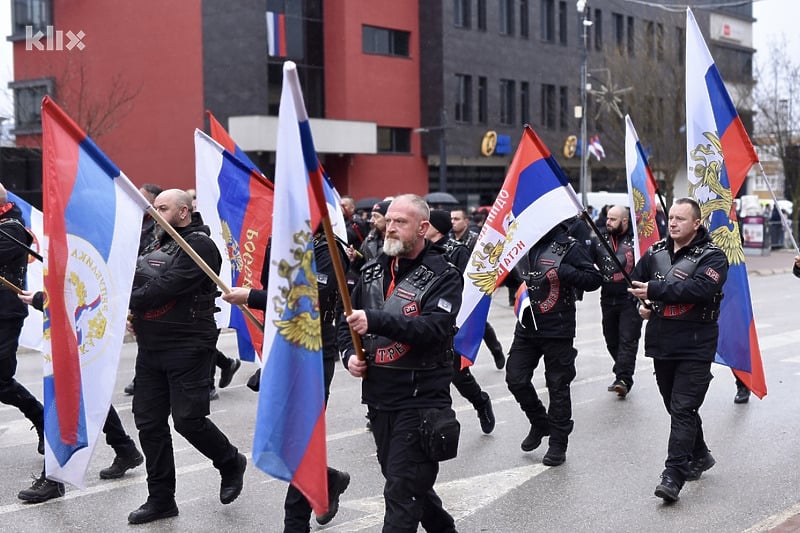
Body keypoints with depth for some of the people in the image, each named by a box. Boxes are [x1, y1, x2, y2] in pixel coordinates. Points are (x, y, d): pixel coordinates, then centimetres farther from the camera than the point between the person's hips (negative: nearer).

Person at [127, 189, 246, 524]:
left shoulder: (199, 245, -11)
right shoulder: (158, 244, 16)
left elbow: (167, 287, -21)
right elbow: (134, 281, 17)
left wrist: (127, 303, -15)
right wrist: (135, 316, -2)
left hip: (187, 348, -8)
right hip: (150, 346, 8)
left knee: (188, 419, -8)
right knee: (148, 421, 7)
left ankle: (231, 463, 21)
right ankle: (160, 498, 17)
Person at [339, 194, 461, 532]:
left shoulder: (443, 276, -9)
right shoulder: (372, 272, 10)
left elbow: (434, 327, -24)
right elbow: (348, 323, 19)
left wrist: (375, 320, -33)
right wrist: (350, 355, -2)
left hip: (421, 399, -7)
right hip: (379, 398, 7)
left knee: (401, 492, -8)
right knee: (412, 482, 20)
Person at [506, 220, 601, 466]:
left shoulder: (568, 246, -11)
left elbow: (594, 279, -14)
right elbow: (512, 275, 26)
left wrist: (564, 272, -26)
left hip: (557, 329, -6)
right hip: (527, 326, 6)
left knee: (558, 386, 3)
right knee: (515, 378, 6)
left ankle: (558, 443, 15)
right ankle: (540, 423, 29)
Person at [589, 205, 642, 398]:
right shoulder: (599, 240, 10)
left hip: (631, 300, -5)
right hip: (608, 300, 5)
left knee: (627, 340, -8)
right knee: (612, 340, 12)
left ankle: (623, 379, -11)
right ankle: (623, 374, 28)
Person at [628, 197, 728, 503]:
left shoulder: (712, 257, -9)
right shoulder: (656, 252, 9)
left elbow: (699, 289, -26)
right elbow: (635, 281, 21)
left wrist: (655, 289, -27)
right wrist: (642, 304, 0)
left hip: (695, 348, -7)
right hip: (661, 344, 7)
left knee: (683, 409, -11)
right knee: (676, 406, 17)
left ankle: (673, 475, -13)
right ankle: (699, 456, 36)